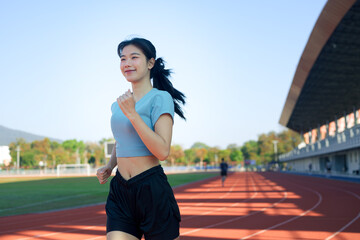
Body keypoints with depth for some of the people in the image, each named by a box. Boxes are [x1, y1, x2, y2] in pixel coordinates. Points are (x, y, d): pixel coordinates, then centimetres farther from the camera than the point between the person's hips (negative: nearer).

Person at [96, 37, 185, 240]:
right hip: (120, 192, 6)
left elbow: (162, 151, -18)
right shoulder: (118, 105, 13)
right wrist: (109, 167, 12)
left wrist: (132, 113, -20)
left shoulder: (160, 98, -7)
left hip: (153, 191, -5)